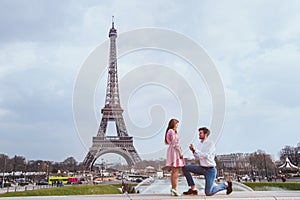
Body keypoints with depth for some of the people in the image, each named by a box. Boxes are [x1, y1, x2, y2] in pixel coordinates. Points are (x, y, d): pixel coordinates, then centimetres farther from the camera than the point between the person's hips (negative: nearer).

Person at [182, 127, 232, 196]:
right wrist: (193, 151, -4)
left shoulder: (210, 144, -15)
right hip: (202, 168, 7)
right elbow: (197, 158, 12)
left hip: (210, 170, -7)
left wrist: (195, 149, -25)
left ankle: (226, 184, 17)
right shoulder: (199, 144, 7)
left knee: (208, 193, -7)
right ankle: (193, 189, -2)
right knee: (185, 168, -9)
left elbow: (206, 156, -26)